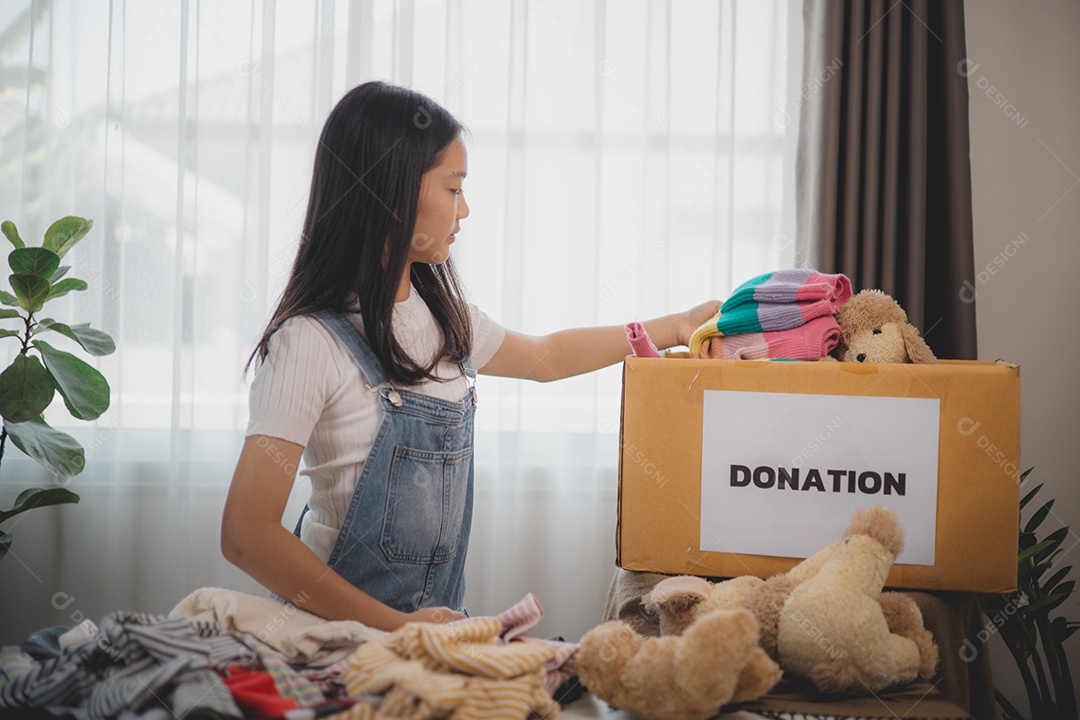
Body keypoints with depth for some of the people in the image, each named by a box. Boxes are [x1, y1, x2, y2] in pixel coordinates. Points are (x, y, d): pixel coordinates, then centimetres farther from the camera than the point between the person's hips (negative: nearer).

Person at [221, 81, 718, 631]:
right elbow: (246, 534, -19)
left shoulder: (441, 316, 8)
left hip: (433, 613, 7)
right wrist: (394, 626, -21)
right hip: (342, 626, -7)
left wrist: (672, 328, 30)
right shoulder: (312, 342, -15)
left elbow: (545, 357, 29)